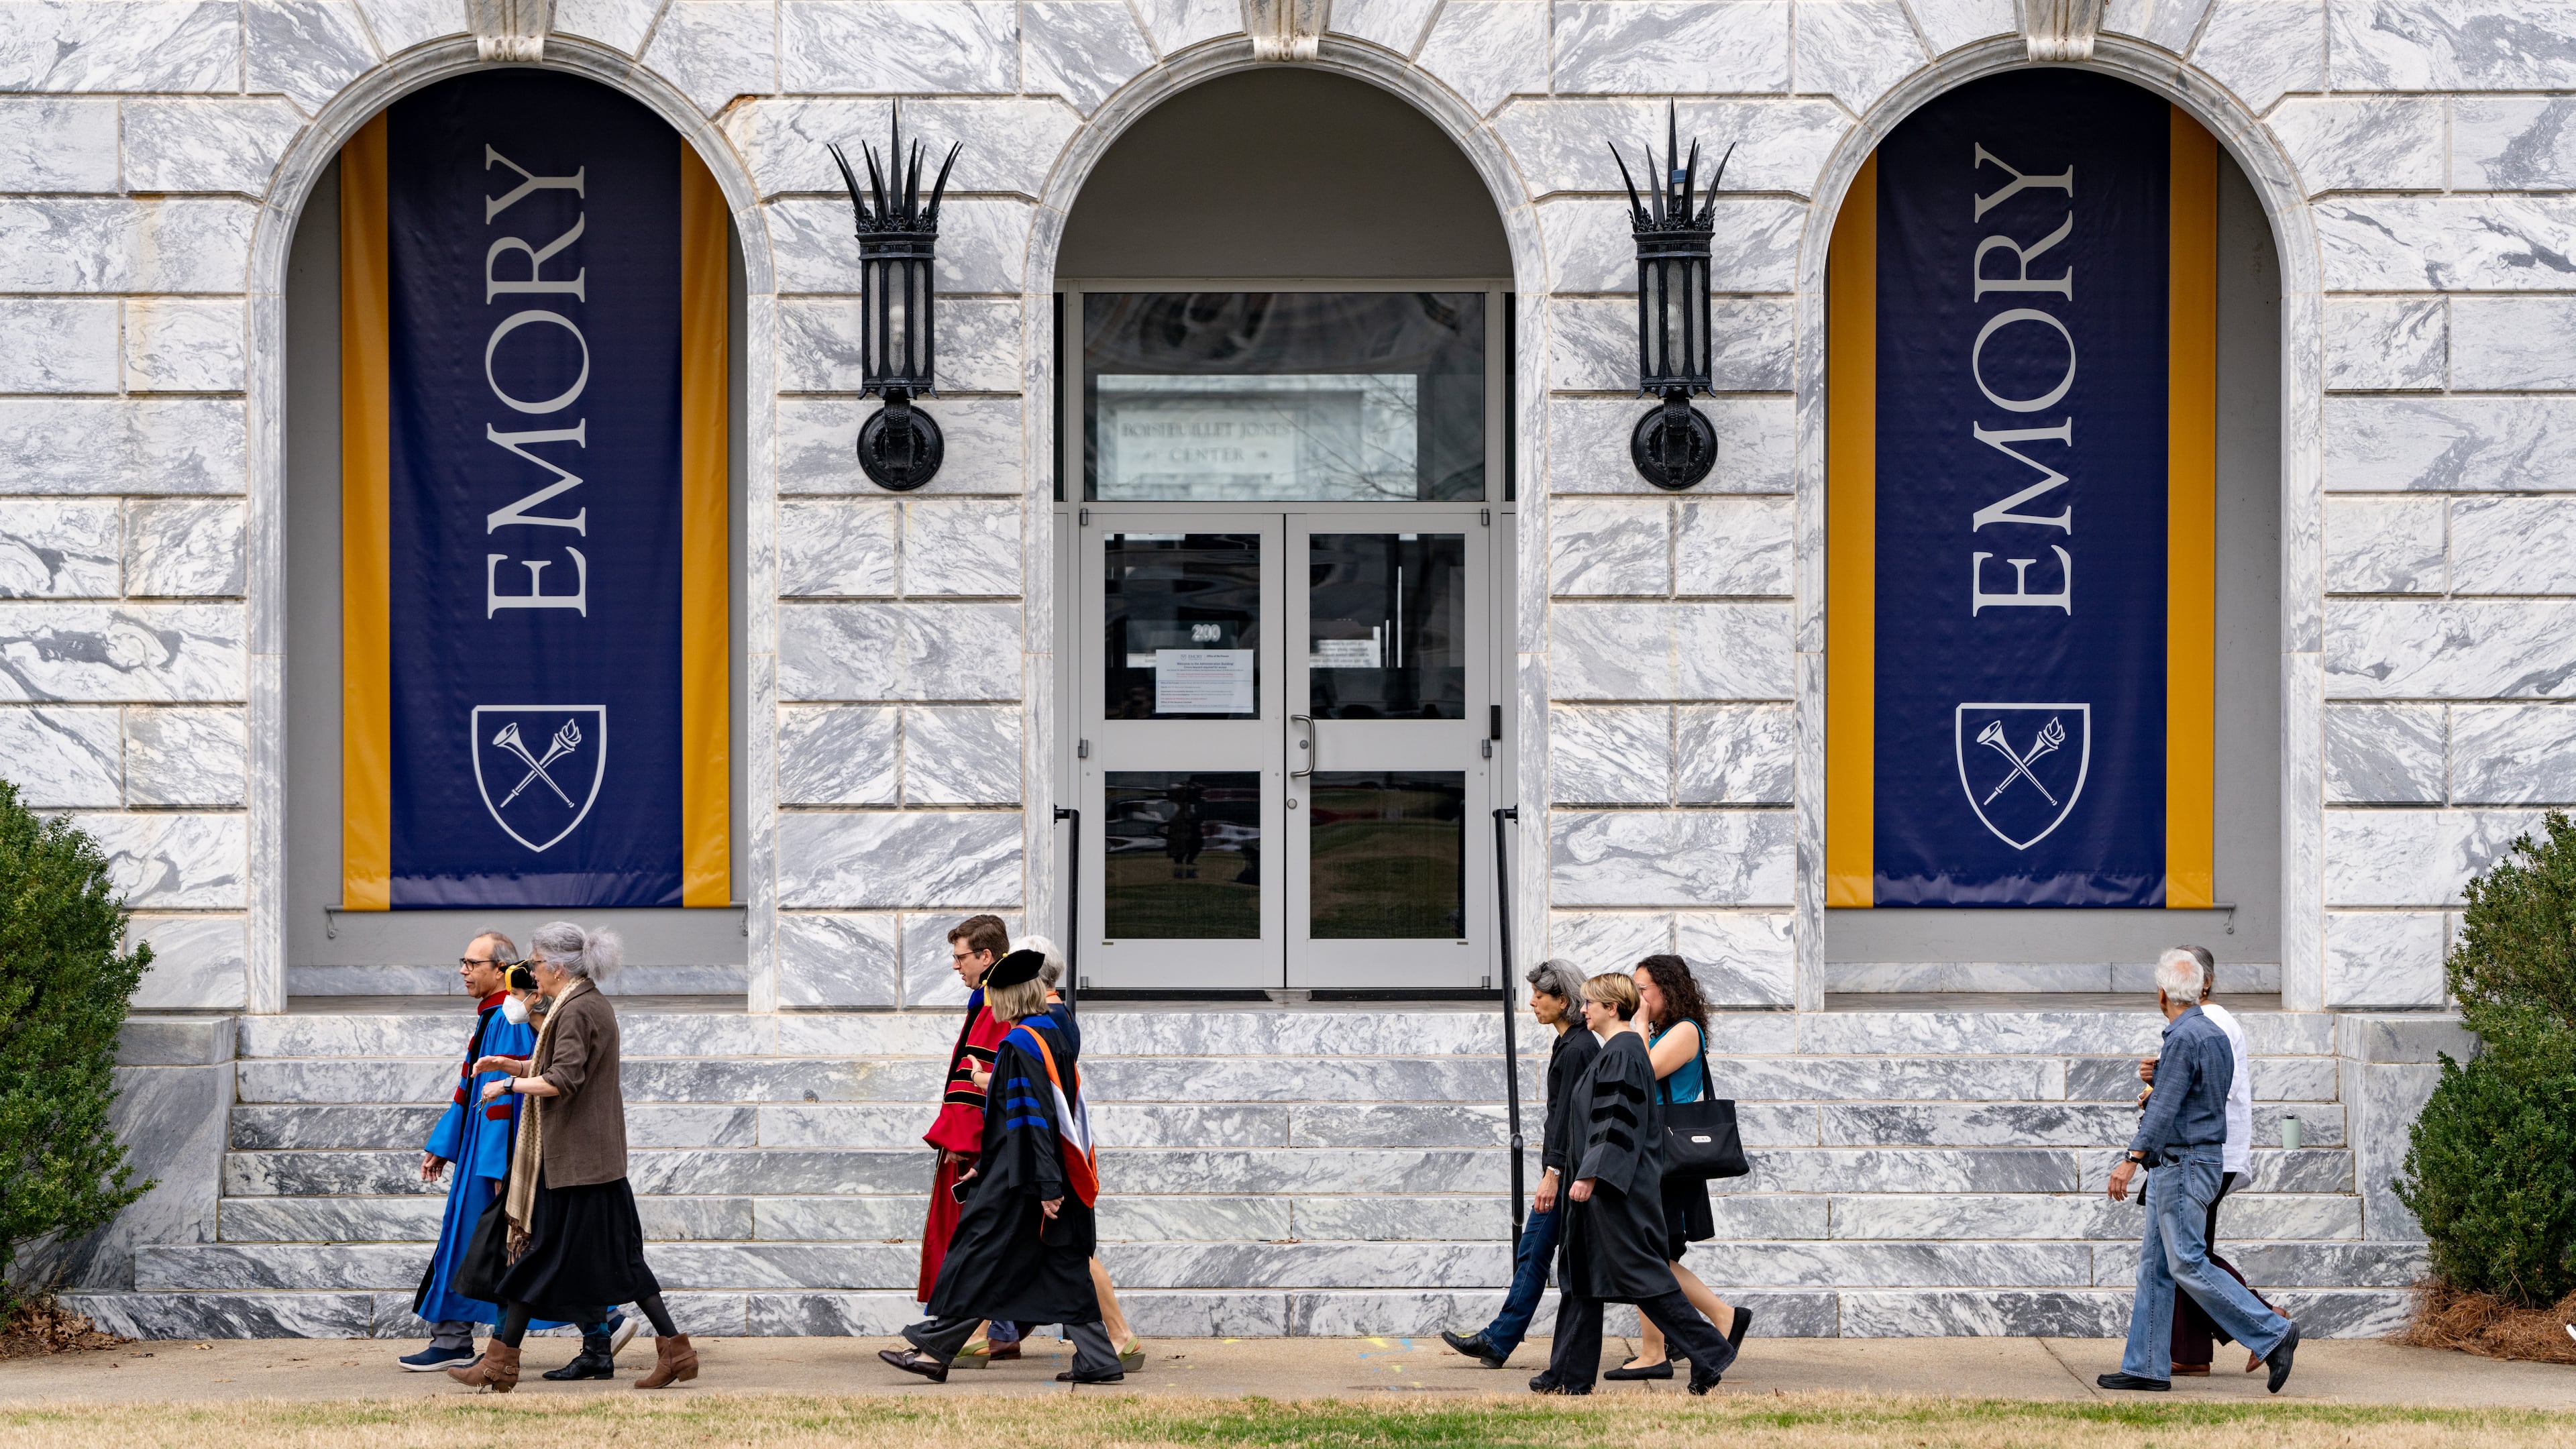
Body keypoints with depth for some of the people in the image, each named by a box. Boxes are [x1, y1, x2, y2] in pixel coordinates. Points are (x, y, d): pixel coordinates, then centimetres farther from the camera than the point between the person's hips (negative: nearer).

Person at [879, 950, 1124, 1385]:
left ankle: (934, 1350, 7)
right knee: (1063, 1267, 8)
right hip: (1061, 1178, 9)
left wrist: (1047, 1186, -25)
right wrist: (987, 1164, 23)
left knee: (979, 1259, 0)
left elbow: (1032, 1117, -22)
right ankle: (1096, 1360, 3)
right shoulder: (1059, 1034, 12)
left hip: (1022, 1180, -9)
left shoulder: (1020, 1045, -16)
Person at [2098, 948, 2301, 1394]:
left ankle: (2273, 1334, -9)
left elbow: (2166, 1106, -23)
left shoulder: (2184, 1038, -17)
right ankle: (2146, 1367, 8)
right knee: (2155, 1264, 9)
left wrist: (2132, 1160, -26)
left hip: (2184, 1165, -10)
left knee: (2188, 1264, -10)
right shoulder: (2215, 1035, 13)